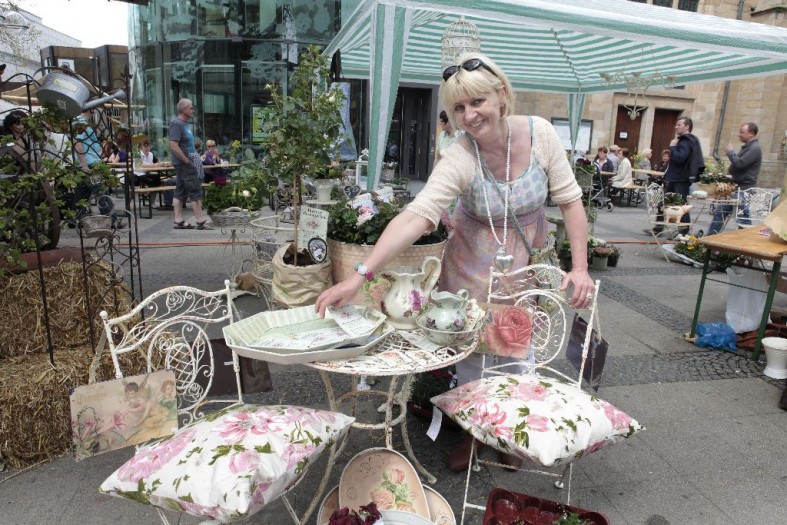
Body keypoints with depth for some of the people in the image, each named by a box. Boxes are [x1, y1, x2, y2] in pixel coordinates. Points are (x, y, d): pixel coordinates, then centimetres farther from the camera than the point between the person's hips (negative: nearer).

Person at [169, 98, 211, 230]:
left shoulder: (184, 123, 15)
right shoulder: (177, 124, -14)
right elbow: (173, 146, -22)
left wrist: (195, 157, 12)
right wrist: (187, 161, -20)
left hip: (185, 163, 9)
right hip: (184, 164, -9)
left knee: (180, 192, 9)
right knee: (195, 191, -7)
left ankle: (179, 221, 13)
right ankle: (201, 221, -3)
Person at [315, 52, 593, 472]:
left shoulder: (539, 133, -18)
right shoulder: (459, 162, -26)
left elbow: (569, 199, -11)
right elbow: (415, 217, -38)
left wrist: (580, 267, -16)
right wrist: (359, 276, -48)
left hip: (527, 262, 2)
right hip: (474, 263, -1)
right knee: (469, 346, 6)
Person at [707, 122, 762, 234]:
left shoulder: (755, 149, -15)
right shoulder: (747, 147, 17)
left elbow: (740, 163, -25)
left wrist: (730, 152, -11)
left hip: (744, 189, -10)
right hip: (734, 187, 10)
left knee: (744, 217, -3)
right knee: (719, 212, 11)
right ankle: (709, 237, 16)